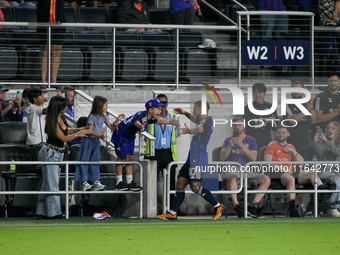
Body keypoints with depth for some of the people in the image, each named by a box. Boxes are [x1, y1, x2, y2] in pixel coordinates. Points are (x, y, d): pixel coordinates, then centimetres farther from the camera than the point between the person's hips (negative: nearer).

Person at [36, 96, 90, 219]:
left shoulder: (60, 118, 7)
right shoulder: (53, 121, -19)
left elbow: (64, 131, 26)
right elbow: (63, 138, -15)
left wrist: (76, 130, 15)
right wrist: (78, 134, -4)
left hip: (58, 154, 9)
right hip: (50, 153, -9)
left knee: (48, 185, 9)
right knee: (51, 184, -7)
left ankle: (42, 212, 12)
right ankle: (54, 212, -7)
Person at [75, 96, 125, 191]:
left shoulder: (103, 117, 6)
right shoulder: (92, 117, -17)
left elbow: (112, 127, 12)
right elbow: (89, 131, -21)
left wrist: (117, 120, -4)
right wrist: (100, 135, -32)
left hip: (96, 141, 8)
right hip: (88, 141, -8)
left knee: (95, 161, 10)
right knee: (85, 162, -2)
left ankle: (96, 182, 13)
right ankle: (85, 183, 1)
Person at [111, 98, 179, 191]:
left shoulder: (149, 118, -4)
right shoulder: (141, 116, -33)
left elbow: (157, 121, 20)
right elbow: (136, 122, -57)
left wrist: (170, 122, 28)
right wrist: (140, 126, -81)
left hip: (130, 136, 9)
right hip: (121, 134, -9)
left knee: (129, 158, 10)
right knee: (121, 158, -3)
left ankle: (129, 182, 15)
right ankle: (119, 183, 5)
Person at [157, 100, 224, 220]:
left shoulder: (208, 121, -13)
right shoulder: (201, 120, 18)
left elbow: (200, 129, -34)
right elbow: (195, 119, 42)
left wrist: (189, 131, -49)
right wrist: (184, 113, 34)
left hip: (198, 160, -10)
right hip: (191, 159, 10)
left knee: (195, 186, -15)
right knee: (180, 184, 7)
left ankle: (217, 206, -3)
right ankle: (172, 213, 10)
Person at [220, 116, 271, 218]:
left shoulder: (251, 140, 15)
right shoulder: (228, 140, 16)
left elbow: (253, 158, -2)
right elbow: (222, 157, 2)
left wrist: (241, 145, -14)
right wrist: (230, 145, -14)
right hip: (231, 170, -2)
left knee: (266, 180, -23)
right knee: (231, 177, -40)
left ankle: (253, 206, -30)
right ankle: (236, 205, -43)